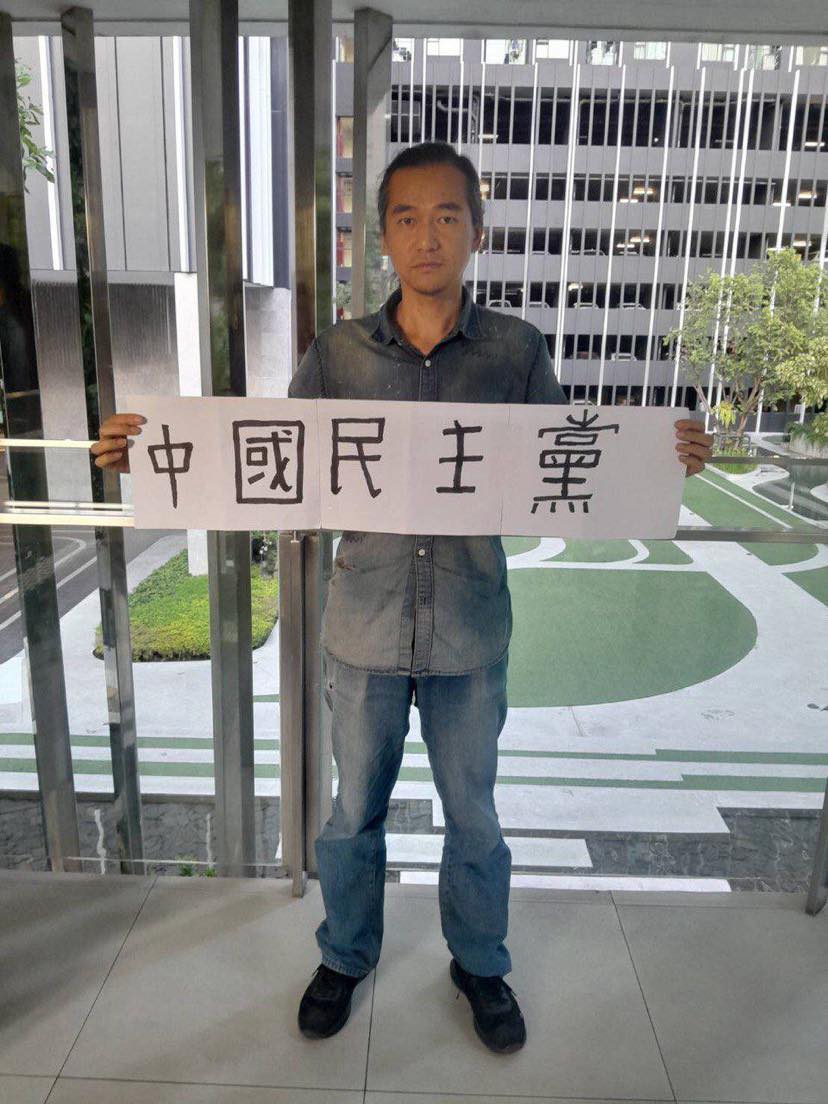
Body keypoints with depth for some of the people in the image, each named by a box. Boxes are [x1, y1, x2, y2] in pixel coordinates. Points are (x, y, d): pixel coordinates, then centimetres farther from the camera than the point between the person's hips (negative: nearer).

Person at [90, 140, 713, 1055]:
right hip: (363, 634, 1)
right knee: (354, 811, 19)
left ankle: (479, 963, 46)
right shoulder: (336, 354, -4)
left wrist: (659, 461, -15)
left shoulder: (517, 351, -4)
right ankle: (346, 955, 47)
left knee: (474, 815, 18)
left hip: (470, 637, 0)